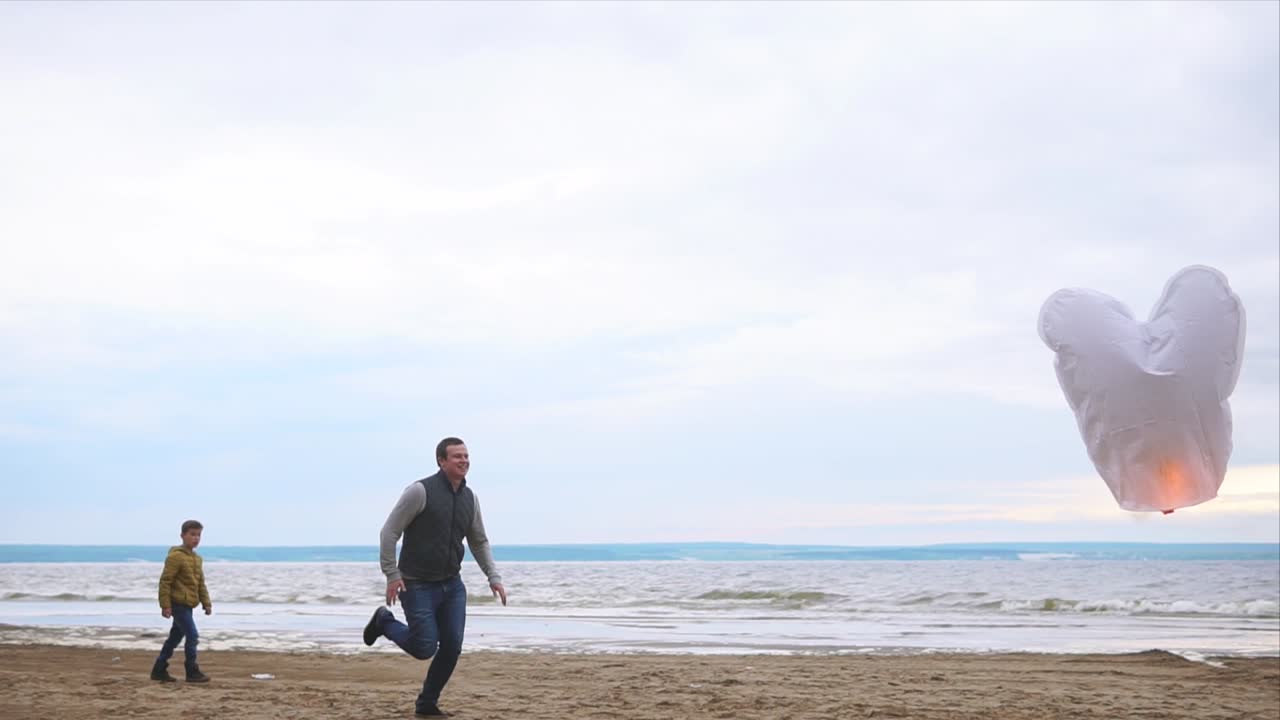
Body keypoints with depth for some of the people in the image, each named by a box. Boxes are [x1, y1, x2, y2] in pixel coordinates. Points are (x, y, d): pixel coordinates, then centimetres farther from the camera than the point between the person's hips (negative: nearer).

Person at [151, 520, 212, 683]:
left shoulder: (197, 559, 14)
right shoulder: (175, 556, -13)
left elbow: (201, 584, 20)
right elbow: (165, 581, -15)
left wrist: (206, 603, 13)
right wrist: (165, 605, -18)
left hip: (187, 605, 9)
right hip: (178, 604, -9)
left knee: (175, 638, 14)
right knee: (192, 636, -11)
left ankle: (159, 670, 22)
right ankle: (192, 672, -4)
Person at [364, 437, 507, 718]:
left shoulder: (469, 498, 5)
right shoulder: (420, 491, -15)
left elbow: (479, 542, 15)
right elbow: (389, 532, -12)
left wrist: (494, 578, 5)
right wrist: (392, 575, -16)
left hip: (452, 586, 6)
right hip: (418, 586, -6)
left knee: (452, 647, 0)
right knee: (424, 648, -6)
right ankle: (384, 622, 22)